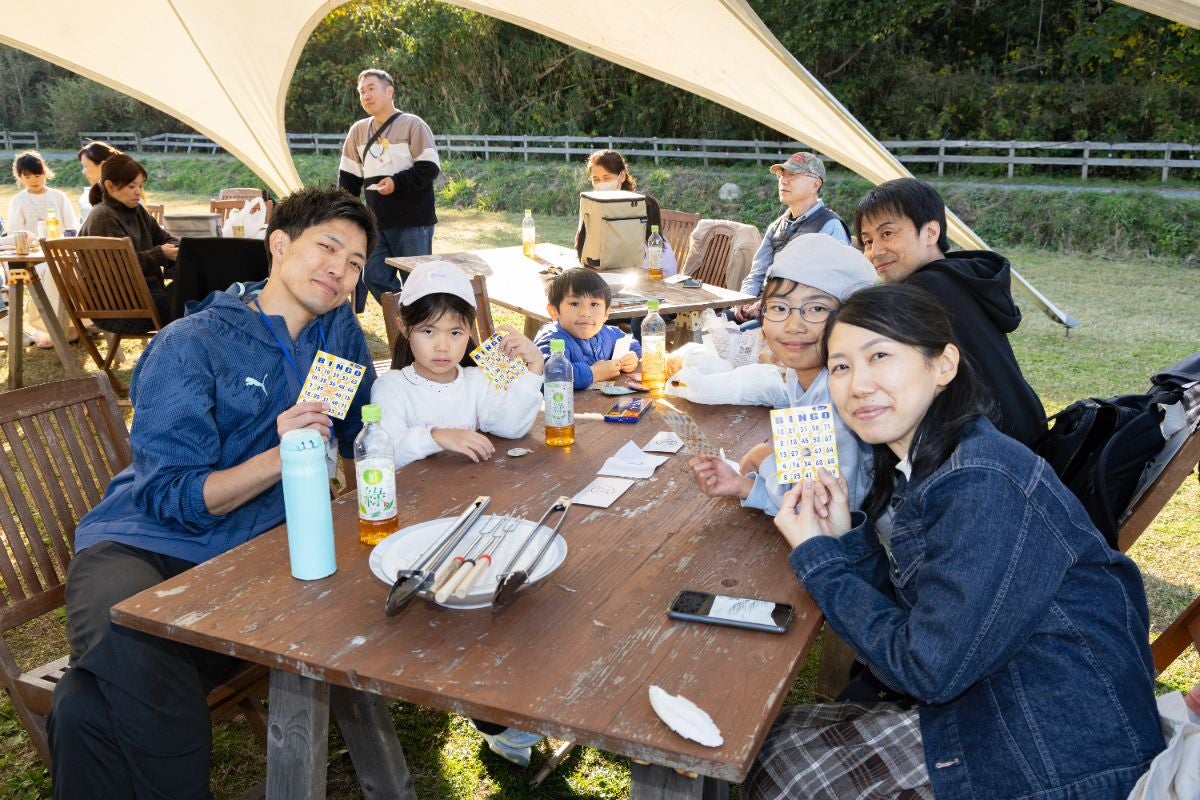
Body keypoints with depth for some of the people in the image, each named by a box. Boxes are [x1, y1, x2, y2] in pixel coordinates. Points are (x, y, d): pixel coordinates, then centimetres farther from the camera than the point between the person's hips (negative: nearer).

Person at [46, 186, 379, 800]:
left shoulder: (341, 331, 11)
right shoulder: (189, 346, -5)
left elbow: (359, 440, 18)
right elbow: (172, 499, -11)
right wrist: (279, 458, -26)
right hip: (144, 546, -3)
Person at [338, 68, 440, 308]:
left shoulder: (412, 125, -5)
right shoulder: (358, 130, 12)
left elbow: (430, 168, -11)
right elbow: (349, 176, 17)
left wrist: (397, 183, -20)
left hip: (413, 222, -6)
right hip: (377, 223, 6)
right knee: (374, 278, 3)